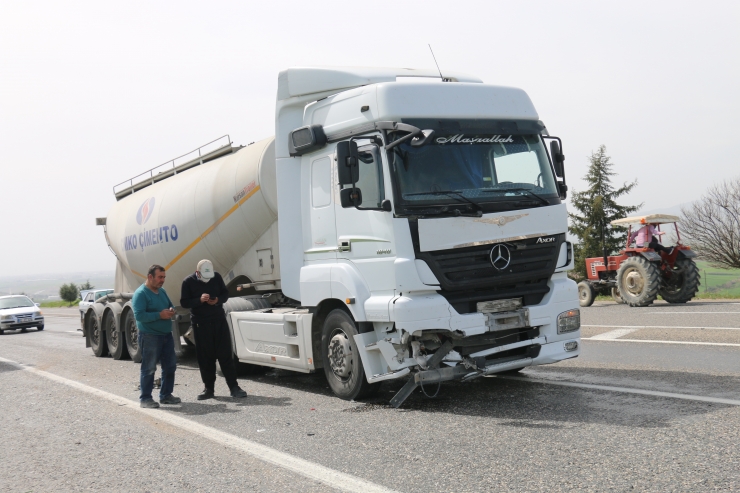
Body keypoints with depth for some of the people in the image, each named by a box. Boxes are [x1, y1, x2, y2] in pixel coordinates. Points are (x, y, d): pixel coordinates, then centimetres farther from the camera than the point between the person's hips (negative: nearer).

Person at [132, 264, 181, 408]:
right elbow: (139, 315, -22)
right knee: (149, 368, -2)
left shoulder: (162, 291, 13)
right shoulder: (141, 293, -13)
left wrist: (171, 311, 0)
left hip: (166, 335, 8)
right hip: (150, 336, -8)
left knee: (170, 366, 12)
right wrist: (160, 315, -23)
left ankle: (166, 395, 24)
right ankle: (145, 398, 8)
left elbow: (171, 305, 25)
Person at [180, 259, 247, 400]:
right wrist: (199, 300, -22)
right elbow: (184, 302, -6)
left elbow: (225, 294, 9)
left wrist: (218, 300, -13)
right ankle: (209, 388, 13)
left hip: (219, 321, 1)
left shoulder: (216, 277, 0)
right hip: (200, 323, -1)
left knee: (226, 354, 0)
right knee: (205, 356, 3)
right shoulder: (188, 282, -6)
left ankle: (234, 387, 4)